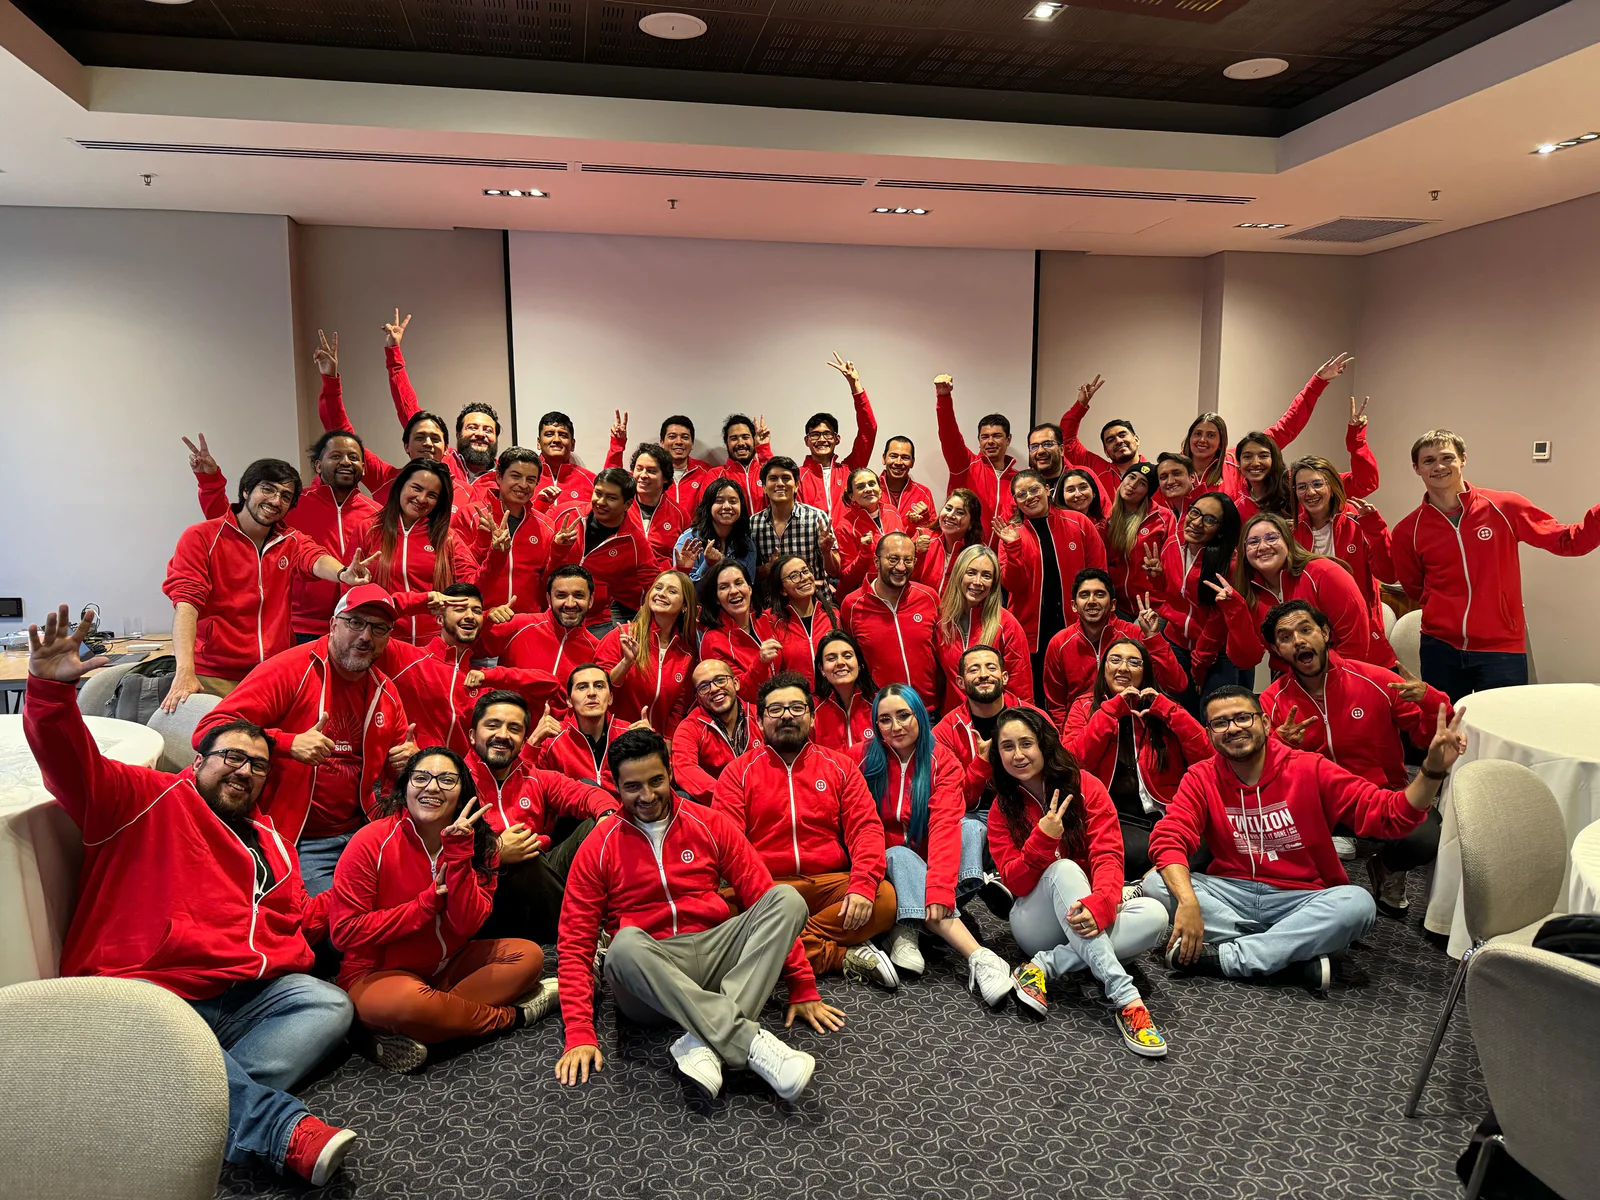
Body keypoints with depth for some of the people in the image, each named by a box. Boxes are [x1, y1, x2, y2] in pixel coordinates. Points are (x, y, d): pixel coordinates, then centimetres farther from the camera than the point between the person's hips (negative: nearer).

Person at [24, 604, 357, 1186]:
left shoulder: (269, 841, 24)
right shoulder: (147, 801, 5)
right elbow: (74, 765, -11)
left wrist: (283, 961, 8)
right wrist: (51, 689, -28)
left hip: (240, 995, 6)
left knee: (329, 1004, -15)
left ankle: (224, 1106, -31)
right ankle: (285, 1131, -38)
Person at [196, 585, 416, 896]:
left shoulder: (386, 691, 8)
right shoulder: (290, 670, -11)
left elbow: (400, 757, 22)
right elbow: (208, 731, -18)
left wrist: (411, 759, -3)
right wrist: (289, 743, -30)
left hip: (359, 832, 5)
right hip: (297, 841, -5)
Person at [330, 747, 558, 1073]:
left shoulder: (477, 844, -3)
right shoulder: (372, 842, -15)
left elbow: (468, 925, -15)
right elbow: (344, 931, -18)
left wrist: (458, 852, -24)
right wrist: (429, 901, -18)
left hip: (447, 966, 5)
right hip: (377, 974, -5)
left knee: (528, 955, -12)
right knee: (410, 1001, -37)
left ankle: (403, 1039, -20)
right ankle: (513, 1015, -10)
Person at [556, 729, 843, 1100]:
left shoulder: (711, 825, 6)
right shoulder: (598, 848, 2)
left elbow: (765, 898, 6)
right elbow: (575, 945, 1)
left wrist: (803, 988, 2)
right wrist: (579, 1033, -12)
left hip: (716, 955, 2)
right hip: (649, 974, -2)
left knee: (787, 898, -21)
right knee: (625, 944, -36)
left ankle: (706, 1044, -34)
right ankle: (753, 1042, -37)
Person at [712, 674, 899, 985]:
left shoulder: (840, 766, 15)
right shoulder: (738, 771, 10)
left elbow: (866, 828, 4)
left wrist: (862, 885, -16)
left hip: (830, 884, 1)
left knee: (884, 898, -27)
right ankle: (843, 955, -22)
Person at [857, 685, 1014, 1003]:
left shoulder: (943, 762, -8)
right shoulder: (863, 758, -6)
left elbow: (945, 826, -22)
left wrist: (939, 887, -36)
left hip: (927, 860, 1)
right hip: (886, 860, -1)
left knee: (972, 827, -25)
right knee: (900, 857, -34)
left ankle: (907, 931, -34)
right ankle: (978, 956, -47)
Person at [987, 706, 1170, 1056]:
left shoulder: (1085, 787, -3)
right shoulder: (1002, 809, 1)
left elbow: (1108, 856, -13)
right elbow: (1015, 883, -7)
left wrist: (1098, 904, -35)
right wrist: (1043, 837, -26)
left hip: (1085, 918, 1)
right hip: (1035, 925, -1)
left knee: (1154, 915, -28)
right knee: (1064, 870, -33)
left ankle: (1046, 966, -28)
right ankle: (1125, 1000, -43)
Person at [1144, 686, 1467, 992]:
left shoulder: (1309, 770, -4)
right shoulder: (1201, 778, -2)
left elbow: (1390, 816, -7)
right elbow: (1168, 839, -16)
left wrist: (1432, 770, -24)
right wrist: (1188, 901, -34)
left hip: (1302, 901, -1)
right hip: (1231, 895, 1)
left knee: (1357, 903, -31)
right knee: (1156, 883, -26)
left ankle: (1225, 956, -26)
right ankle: (1301, 956, -25)